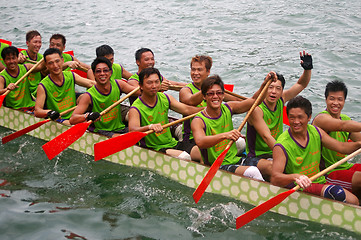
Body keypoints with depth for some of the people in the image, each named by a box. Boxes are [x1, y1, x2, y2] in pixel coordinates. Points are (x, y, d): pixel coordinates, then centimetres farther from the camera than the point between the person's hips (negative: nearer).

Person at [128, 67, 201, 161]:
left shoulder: (165, 98, 7)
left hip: (172, 143, 6)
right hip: (153, 149, -6)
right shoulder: (136, 109, -11)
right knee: (183, 156, -32)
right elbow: (132, 130, -28)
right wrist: (150, 127, -49)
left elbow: (187, 109, 2)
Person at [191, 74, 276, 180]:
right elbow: (200, 142, -34)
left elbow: (253, 100, 12)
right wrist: (225, 135, -47)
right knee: (252, 172, -31)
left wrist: (264, 84, -4)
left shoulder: (228, 109, 5)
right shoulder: (198, 121, -14)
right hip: (217, 167, -7)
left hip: (236, 160, 7)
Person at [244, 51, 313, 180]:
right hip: (255, 158, -7)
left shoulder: (281, 101, 3)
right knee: (273, 166, -39)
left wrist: (307, 68, -6)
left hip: (276, 153, 7)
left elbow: (301, 84, 13)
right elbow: (267, 137, -24)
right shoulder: (256, 109, -17)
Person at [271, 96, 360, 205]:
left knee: (353, 201, -13)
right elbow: (274, 178, -27)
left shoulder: (316, 132, 4)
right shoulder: (282, 145, -17)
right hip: (299, 188, -6)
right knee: (338, 194, -29)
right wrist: (295, 177, -46)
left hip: (320, 182, 7)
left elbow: (342, 147, 9)